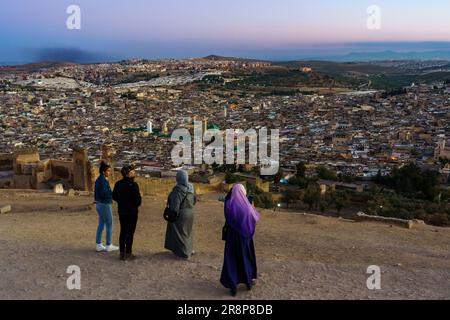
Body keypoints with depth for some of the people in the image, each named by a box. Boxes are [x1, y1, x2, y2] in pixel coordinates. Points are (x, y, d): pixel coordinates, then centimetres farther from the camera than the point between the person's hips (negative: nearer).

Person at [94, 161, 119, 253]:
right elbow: (104, 193, -25)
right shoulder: (103, 180, -19)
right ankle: (109, 246, 9)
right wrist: (113, 193, -11)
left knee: (101, 225, 14)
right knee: (109, 225, 1)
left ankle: (99, 245, 18)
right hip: (105, 205, -9)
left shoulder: (99, 179, 10)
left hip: (99, 204, 9)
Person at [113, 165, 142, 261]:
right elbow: (138, 201, -21)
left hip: (121, 212, 6)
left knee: (123, 232, 14)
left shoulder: (118, 184, 2)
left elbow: (114, 197, 11)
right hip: (132, 212, -6)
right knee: (130, 233, 2)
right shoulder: (133, 185, -19)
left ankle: (122, 253, 20)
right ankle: (128, 254, 8)